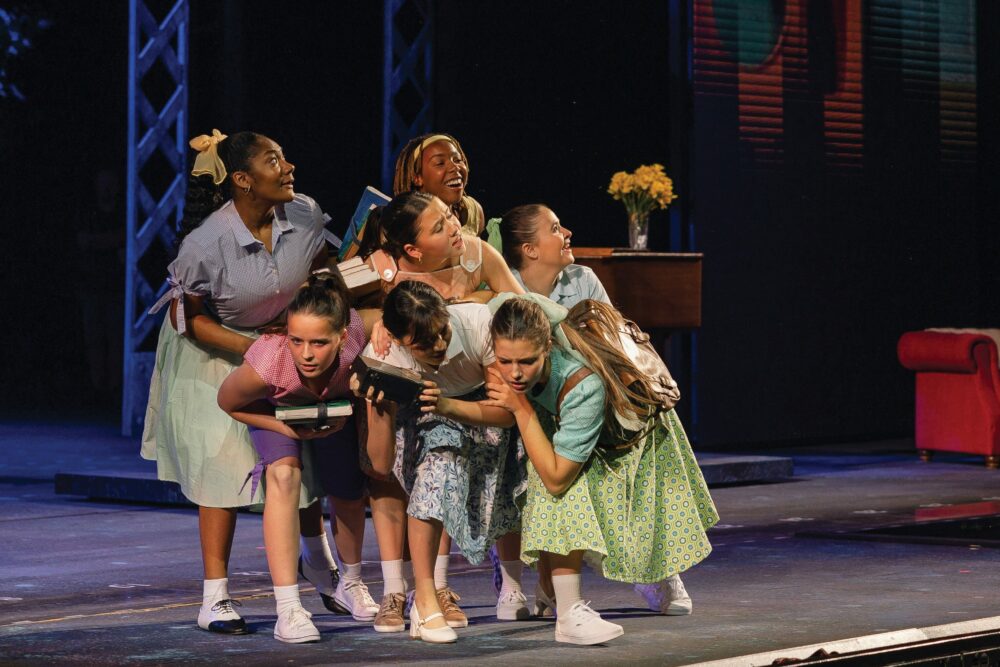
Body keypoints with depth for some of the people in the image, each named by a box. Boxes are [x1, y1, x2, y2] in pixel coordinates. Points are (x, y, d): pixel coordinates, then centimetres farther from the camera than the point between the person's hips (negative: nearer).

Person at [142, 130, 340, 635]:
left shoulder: (306, 216, -17)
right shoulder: (206, 243, -30)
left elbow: (320, 274, 4)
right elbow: (189, 318, -18)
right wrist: (253, 350, -25)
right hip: (215, 351, -4)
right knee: (223, 461, -8)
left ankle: (318, 559, 34)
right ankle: (214, 598, -1)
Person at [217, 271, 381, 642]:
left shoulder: (356, 333, -43)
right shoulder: (266, 365, -46)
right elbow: (229, 402, -23)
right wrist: (290, 429, -33)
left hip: (335, 403, 3)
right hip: (275, 409, -3)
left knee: (348, 494, 12)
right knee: (284, 474, -28)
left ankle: (351, 584, 44)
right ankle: (288, 609, -26)